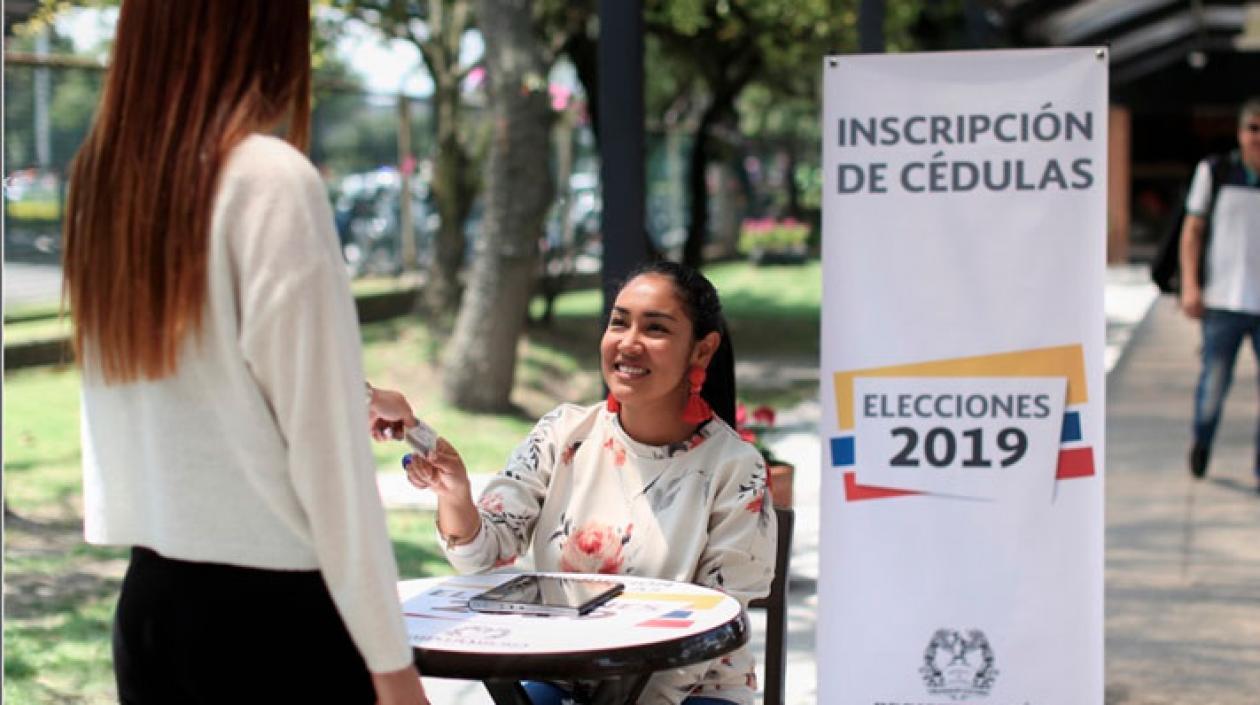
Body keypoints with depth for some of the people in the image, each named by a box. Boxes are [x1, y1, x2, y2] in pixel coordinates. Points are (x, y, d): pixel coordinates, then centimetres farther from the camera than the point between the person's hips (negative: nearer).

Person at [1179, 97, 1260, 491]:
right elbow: (1193, 230, 7)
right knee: (1214, 382, 1)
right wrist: (1190, 284, -2)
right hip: (1223, 299, -1)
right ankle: (1201, 440, 31)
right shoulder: (1214, 172, 3)